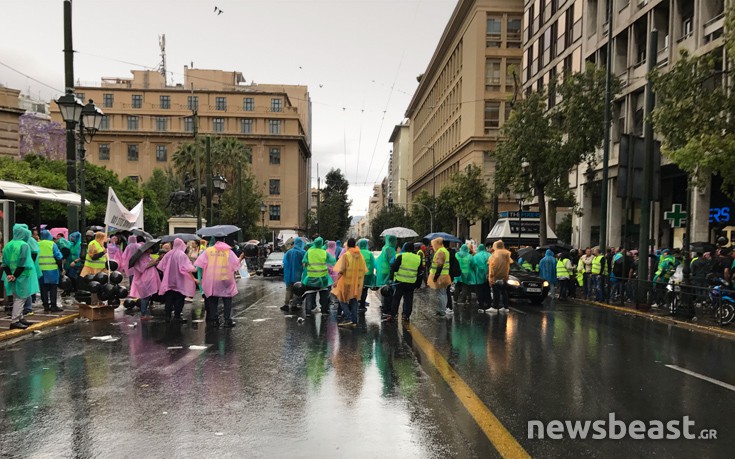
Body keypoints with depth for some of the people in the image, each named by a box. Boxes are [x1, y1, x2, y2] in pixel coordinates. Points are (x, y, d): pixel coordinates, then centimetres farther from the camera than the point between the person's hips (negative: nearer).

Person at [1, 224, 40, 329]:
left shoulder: (7, 245, 8)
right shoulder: (24, 245, -14)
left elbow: (4, 263, 5)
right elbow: (23, 263, -20)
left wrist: (9, 274, 0)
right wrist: (15, 276, -15)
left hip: (11, 276, 7)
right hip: (23, 276, -7)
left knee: (17, 297, 16)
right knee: (20, 298, -3)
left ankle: (20, 318, 23)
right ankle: (14, 321, -6)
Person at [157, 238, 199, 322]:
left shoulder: (168, 254, 2)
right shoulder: (182, 254, -13)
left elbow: (162, 267, 8)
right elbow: (186, 268, -18)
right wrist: (194, 279, -14)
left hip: (169, 281, 5)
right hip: (179, 281, -5)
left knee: (169, 299, 10)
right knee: (179, 299, 3)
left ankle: (167, 315, 11)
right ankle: (177, 316, 2)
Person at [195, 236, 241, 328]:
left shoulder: (208, 250, 1)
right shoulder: (228, 251, -4)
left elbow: (201, 263, -3)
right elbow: (236, 263, -6)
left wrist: (203, 274, 7)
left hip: (211, 280, 2)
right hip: (225, 279, -2)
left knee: (213, 300, 12)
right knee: (227, 300, 6)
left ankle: (214, 320, 13)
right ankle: (228, 320, 1)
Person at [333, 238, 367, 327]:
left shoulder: (346, 255, -12)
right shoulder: (360, 255, 5)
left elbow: (342, 270, -18)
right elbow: (363, 270, 9)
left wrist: (336, 281, -12)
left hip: (347, 282, -5)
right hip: (357, 282, 5)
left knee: (343, 300, 7)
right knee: (354, 300, 12)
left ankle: (348, 318, -4)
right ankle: (354, 321, 11)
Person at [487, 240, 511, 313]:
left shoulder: (495, 254, -14)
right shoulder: (507, 254, 8)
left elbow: (492, 266, -15)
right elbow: (508, 265, 15)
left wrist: (490, 276, -10)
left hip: (496, 277, -7)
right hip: (504, 277, 7)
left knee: (496, 293, -4)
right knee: (504, 292, 11)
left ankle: (495, 307, -2)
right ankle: (505, 307, 13)